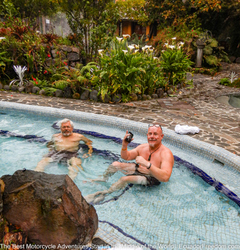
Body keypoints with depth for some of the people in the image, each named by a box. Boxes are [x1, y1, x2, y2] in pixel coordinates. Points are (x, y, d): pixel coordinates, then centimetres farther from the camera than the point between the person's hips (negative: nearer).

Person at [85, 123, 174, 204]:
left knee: (125, 179, -29)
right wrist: (124, 146, -17)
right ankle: (104, 179, 31)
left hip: (151, 178, -7)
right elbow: (126, 157, 6)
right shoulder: (143, 147, -4)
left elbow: (165, 177, -39)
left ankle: (103, 193, -10)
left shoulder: (166, 153, -25)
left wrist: (147, 164, -49)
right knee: (115, 164, 4)